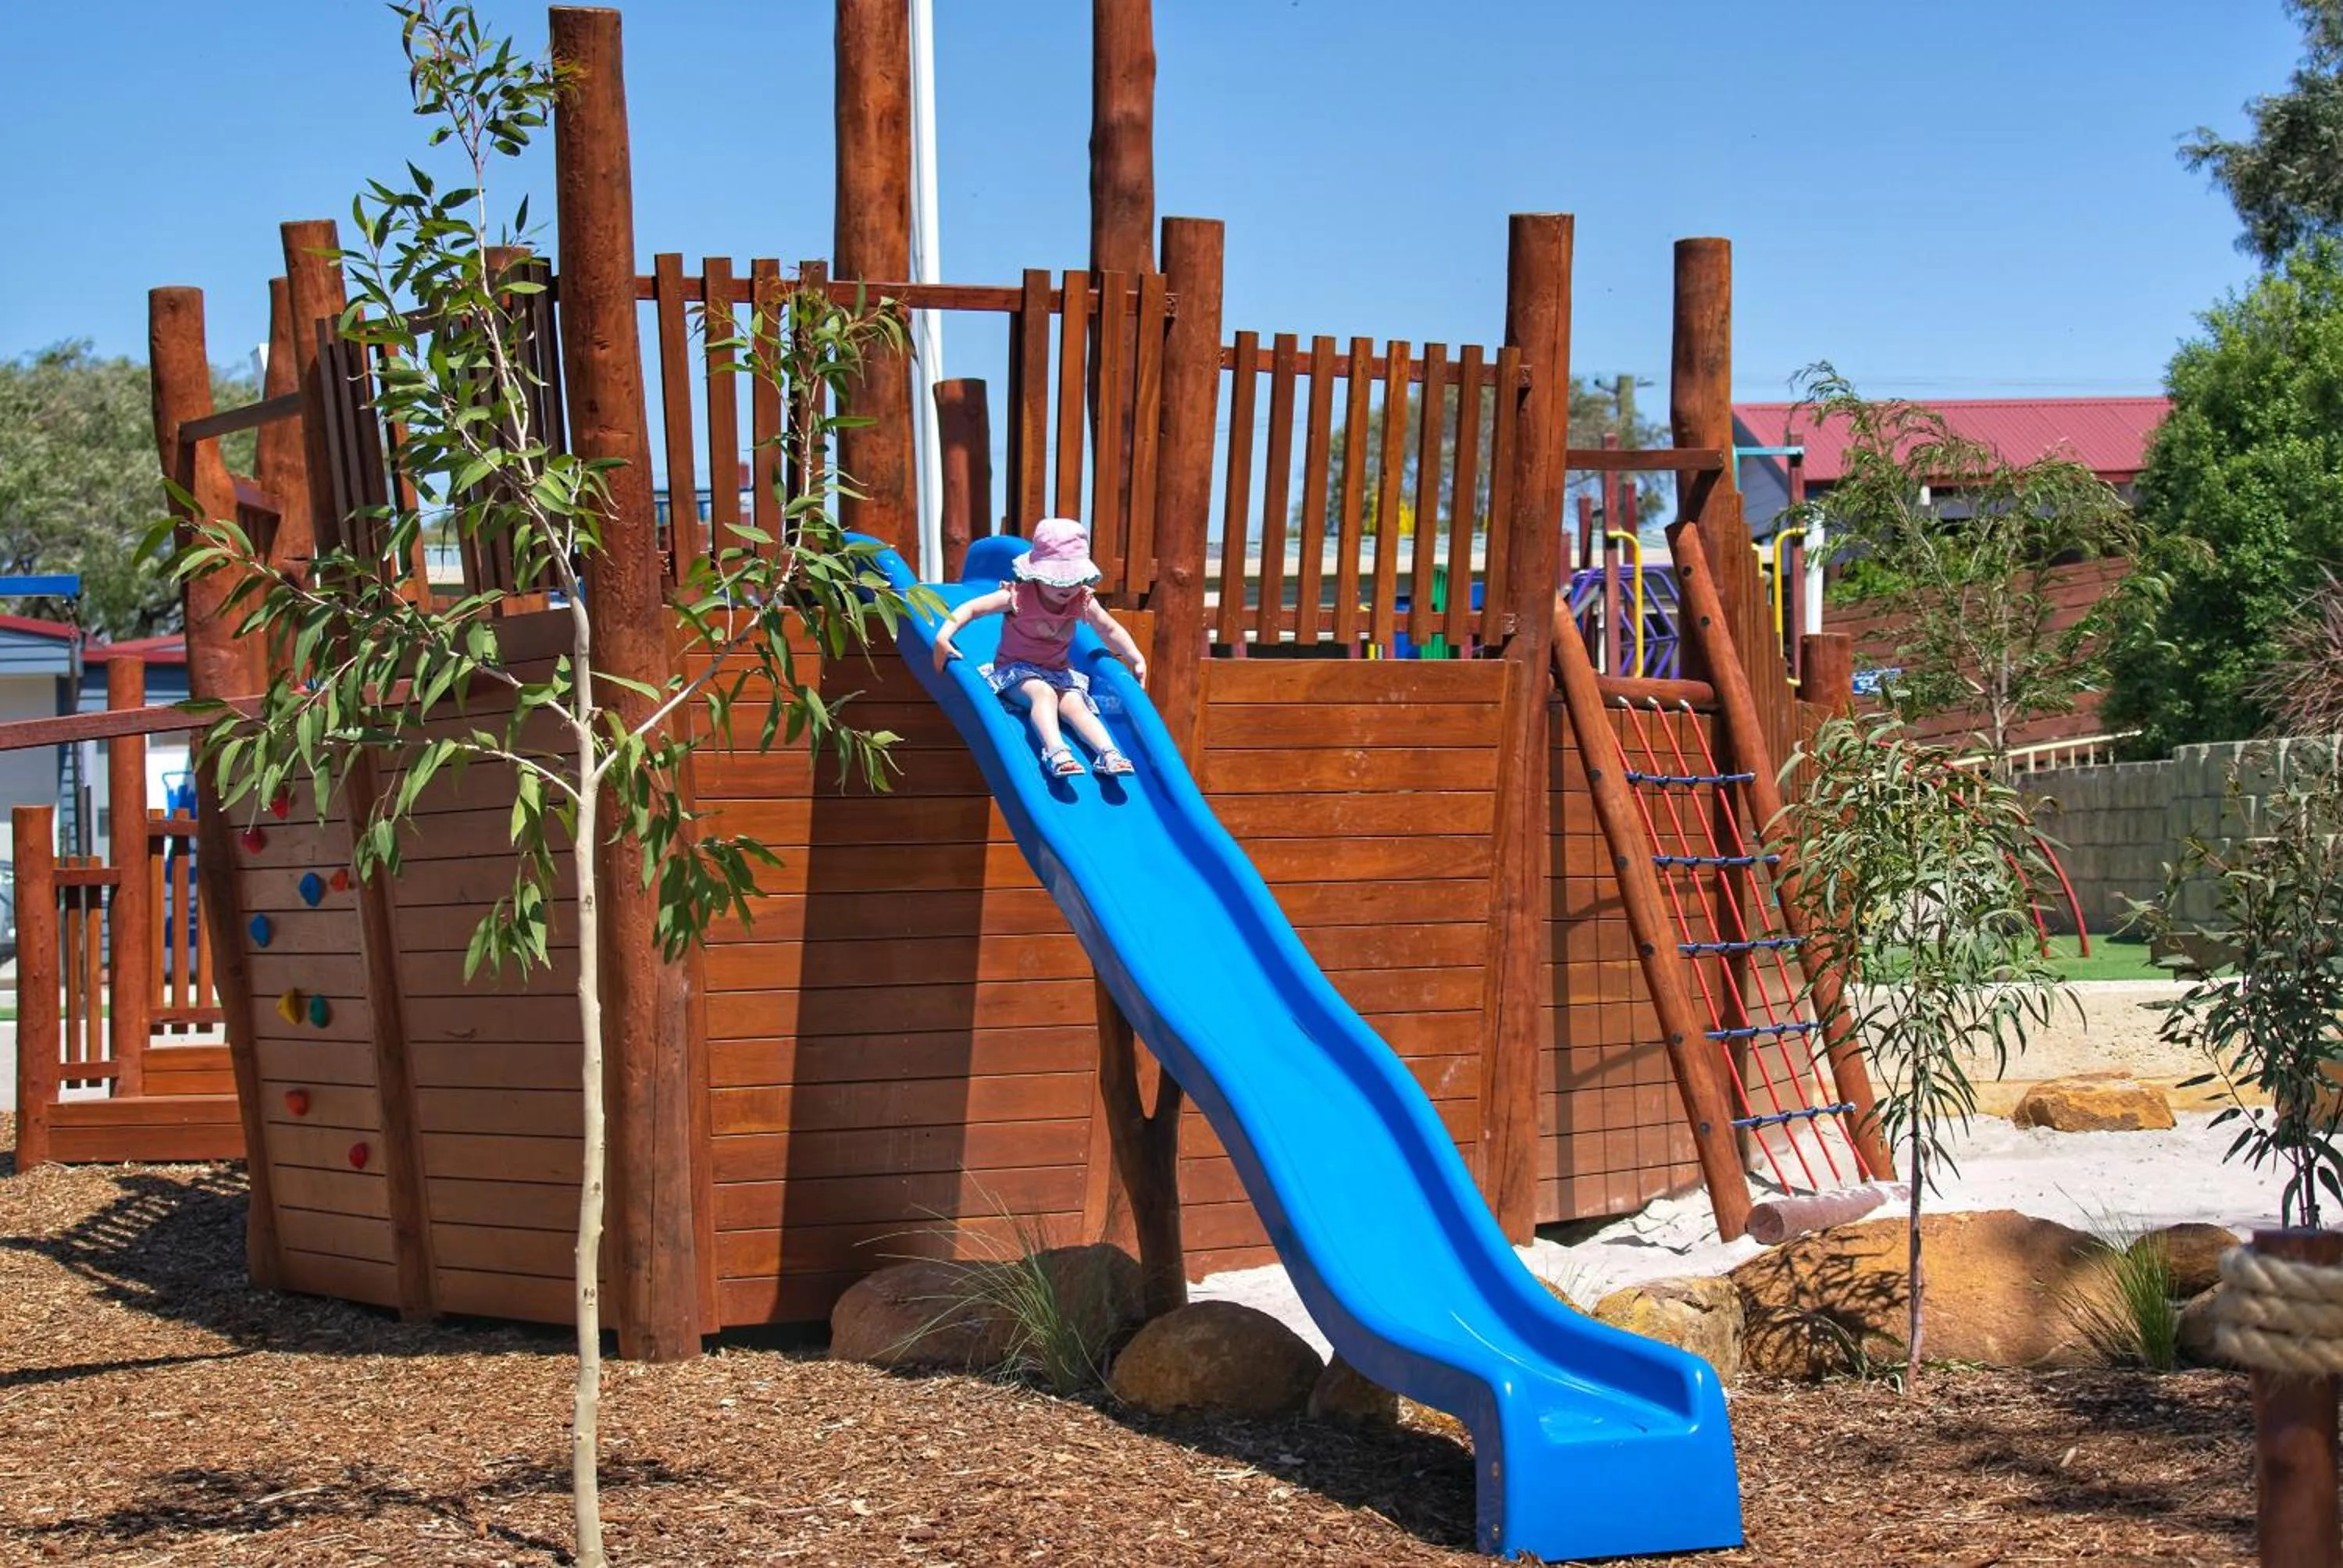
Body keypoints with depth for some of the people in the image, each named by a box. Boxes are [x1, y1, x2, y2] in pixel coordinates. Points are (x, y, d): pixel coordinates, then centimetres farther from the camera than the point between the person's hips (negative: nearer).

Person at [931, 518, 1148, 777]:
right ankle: (1055, 752, -54)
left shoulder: (1083, 602, -5)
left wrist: (1137, 660, 10)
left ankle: (1108, 754, -42)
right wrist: (943, 636, -31)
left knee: (1075, 706, -25)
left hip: (1059, 674, 4)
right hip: (1016, 672, -4)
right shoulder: (1019, 596, -17)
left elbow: (1110, 630, 11)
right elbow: (972, 608, -18)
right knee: (1044, 693, -35)